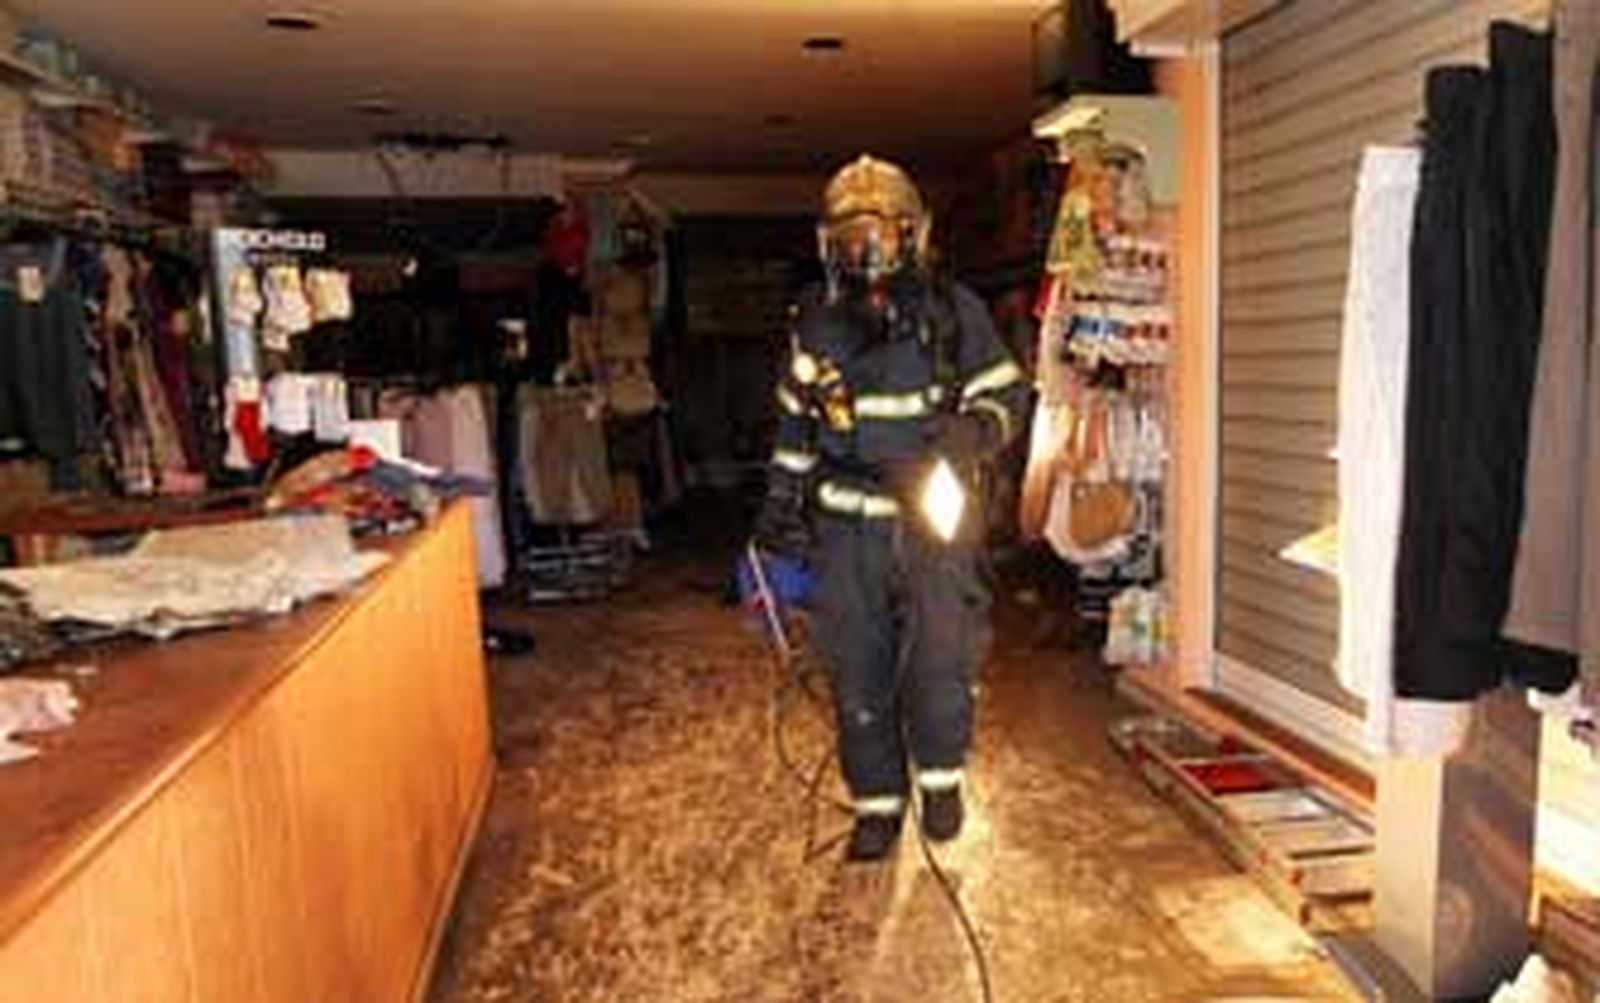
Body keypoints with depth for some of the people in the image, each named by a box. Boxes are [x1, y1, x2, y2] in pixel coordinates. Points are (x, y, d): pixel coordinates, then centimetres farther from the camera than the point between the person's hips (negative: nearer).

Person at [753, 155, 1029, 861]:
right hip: (846, 527, 2)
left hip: (934, 517, -2)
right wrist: (780, 501, 13)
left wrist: (978, 429, -18)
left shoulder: (955, 312, -3)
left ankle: (941, 775, 22)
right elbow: (796, 419, 15)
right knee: (858, 675, 7)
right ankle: (877, 801, 25)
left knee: (941, 662, -6)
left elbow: (1007, 393, 3)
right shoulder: (816, 323, 5)